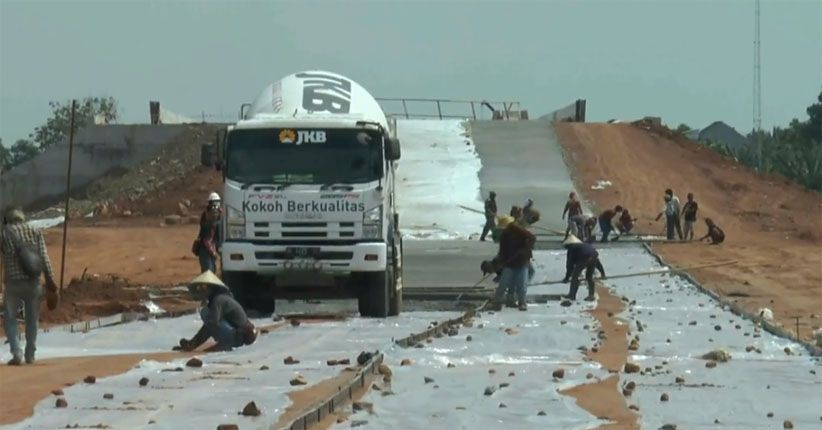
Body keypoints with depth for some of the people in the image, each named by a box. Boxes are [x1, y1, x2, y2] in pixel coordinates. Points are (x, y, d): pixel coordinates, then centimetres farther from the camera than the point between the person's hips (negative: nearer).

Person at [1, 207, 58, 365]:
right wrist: (51, 282, -2)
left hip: (13, 283, -2)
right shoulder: (35, 232, 9)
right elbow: (44, 258, 0)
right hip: (33, 282, 2)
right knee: (32, 319, 18)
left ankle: (16, 353, -8)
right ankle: (30, 355, 18)